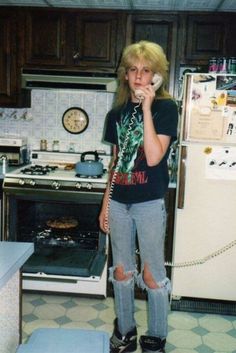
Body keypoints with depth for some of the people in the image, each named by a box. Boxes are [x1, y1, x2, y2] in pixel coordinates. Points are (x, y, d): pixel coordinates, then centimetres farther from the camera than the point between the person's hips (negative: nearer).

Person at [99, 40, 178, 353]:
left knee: (152, 275, 6)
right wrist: (105, 204, 13)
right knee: (121, 271, 15)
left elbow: (154, 157, -20)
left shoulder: (165, 108, -7)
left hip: (149, 204, -5)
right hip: (119, 203, 5)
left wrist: (146, 108, -20)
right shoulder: (116, 113, 8)